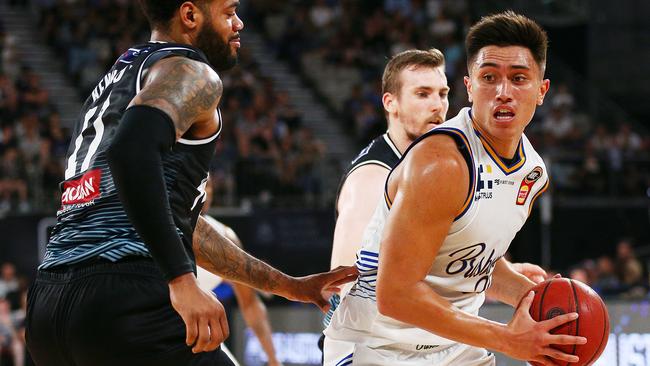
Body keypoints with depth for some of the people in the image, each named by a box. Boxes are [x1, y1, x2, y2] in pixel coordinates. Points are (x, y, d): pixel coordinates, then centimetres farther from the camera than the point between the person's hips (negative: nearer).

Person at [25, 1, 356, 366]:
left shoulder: (112, 84, 30)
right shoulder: (190, 72, 0)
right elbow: (131, 149, -22)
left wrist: (287, 286, 38)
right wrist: (182, 280, -25)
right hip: (127, 299, -9)